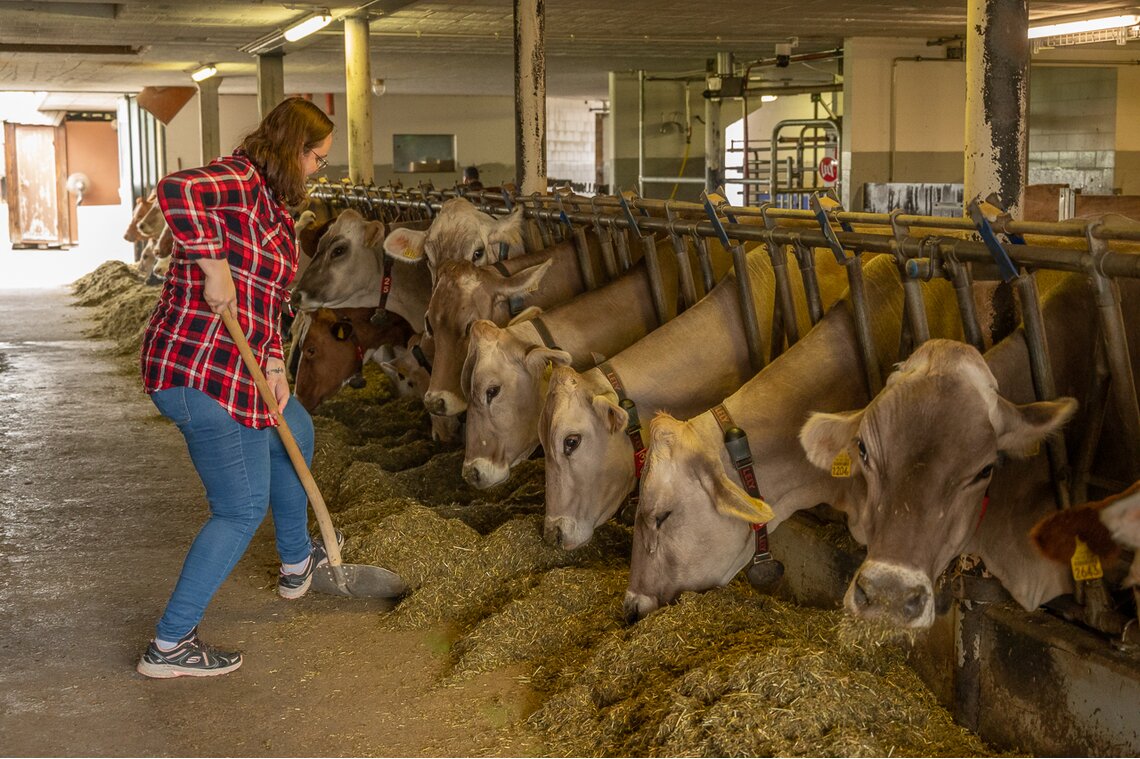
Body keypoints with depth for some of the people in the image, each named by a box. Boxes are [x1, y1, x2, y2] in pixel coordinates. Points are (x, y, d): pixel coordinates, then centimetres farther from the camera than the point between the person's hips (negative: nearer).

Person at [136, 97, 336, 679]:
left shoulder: (270, 205, 17)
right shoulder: (239, 181, -14)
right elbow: (177, 190, -37)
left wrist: (274, 364, 7)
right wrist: (214, 265, -32)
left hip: (233, 367, 11)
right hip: (201, 373, -11)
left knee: (295, 434, 30)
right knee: (242, 509, -4)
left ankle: (297, 563, 49)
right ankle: (169, 645, 2)